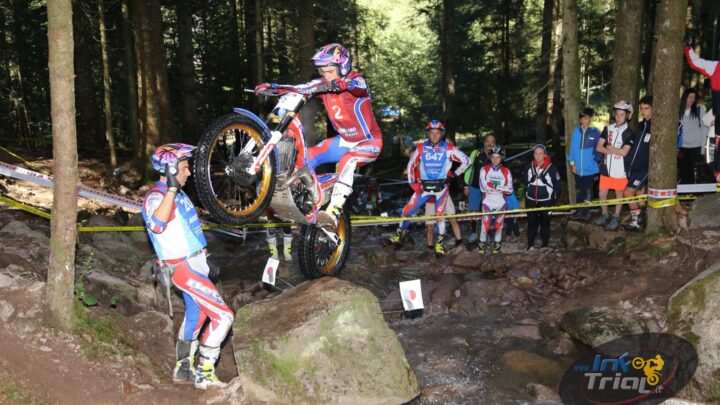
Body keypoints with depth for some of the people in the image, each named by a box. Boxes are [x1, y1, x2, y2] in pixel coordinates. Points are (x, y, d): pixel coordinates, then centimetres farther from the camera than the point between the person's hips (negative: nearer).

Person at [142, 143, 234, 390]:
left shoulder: (177, 193, 13)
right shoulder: (156, 196, -17)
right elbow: (156, 224, -39)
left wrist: (205, 258, 26)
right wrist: (172, 189, -40)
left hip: (194, 263, 10)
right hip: (185, 268, -10)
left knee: (195, 316, 21)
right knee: (223, 316, -12)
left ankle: (183, 369, 35)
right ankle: (204, 375, -3)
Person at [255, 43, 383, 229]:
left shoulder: (356, 79, -18)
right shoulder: (324, 84, -2)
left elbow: (359, 86, -42)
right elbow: (299, 88, -11)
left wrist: (343, 84, -64)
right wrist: (272, 87, -25)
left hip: (369, 141, -7)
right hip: (344, 140, 7)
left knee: (347, 161, -36)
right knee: (308, 156, -6)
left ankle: (333, 213, -43)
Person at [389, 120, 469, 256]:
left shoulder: (449, 149, -7)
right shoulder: (421, 148, -3)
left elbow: (466, 161, 1)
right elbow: (411, 164, 7)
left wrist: (455, 174, 0)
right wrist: (412, 183, 1)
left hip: (441, 187, -1)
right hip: (423, 187, 1)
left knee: (440, 214, 3)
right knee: (407, 210, -2)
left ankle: (439, 243, 18)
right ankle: (400, 233, 18)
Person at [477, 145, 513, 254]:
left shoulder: (506, 172, 1)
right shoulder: (484, 169, -3)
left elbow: (510, 190, -7)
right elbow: (483, 187, -14)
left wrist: (493, 186, -19)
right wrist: (501, 188, -18)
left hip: (500, 203, 1)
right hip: (487, 202, -1)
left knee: (498, 224, 8)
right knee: (486, 224, -4)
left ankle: (497, 243, 26)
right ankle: (482, 243, 15)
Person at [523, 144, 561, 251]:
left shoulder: (551, 168, -11)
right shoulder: (529, 166, -2)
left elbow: (558, 185, -5)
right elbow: (524, 181, 13)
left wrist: (553, 197, -6)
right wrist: (527, 191, 9)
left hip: (546, 201, -2)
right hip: (531, 200, 2)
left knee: (545, 222, 9)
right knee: (531, 222, 4)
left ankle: (545, 245, 18)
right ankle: (530, 245, 10)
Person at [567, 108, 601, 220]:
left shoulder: (595, 132, -6)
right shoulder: (576, 131, 0)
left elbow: (597, 149, 0)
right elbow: (572, 148, 3)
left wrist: (596, 161, -5)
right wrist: (572, 163, 0)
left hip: (590, 168, -2)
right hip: (578, 168, 2)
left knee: (588, 191, 8)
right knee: (578, 190, 12)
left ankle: (586, 211, 18)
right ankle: (579, 210, 23)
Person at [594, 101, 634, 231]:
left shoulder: (628, 133, -6)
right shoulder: (608, 129, 5)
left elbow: (624, 152, -15)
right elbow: (599, 147, 0)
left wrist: (609, 148, -5)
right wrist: (614, 151, -13)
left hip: (619, 169, -4)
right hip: (606, 167, 4)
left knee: (619, 194, 8)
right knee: (602, 193, 7)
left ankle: (616, 218, 21)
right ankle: (605, 216, 27)